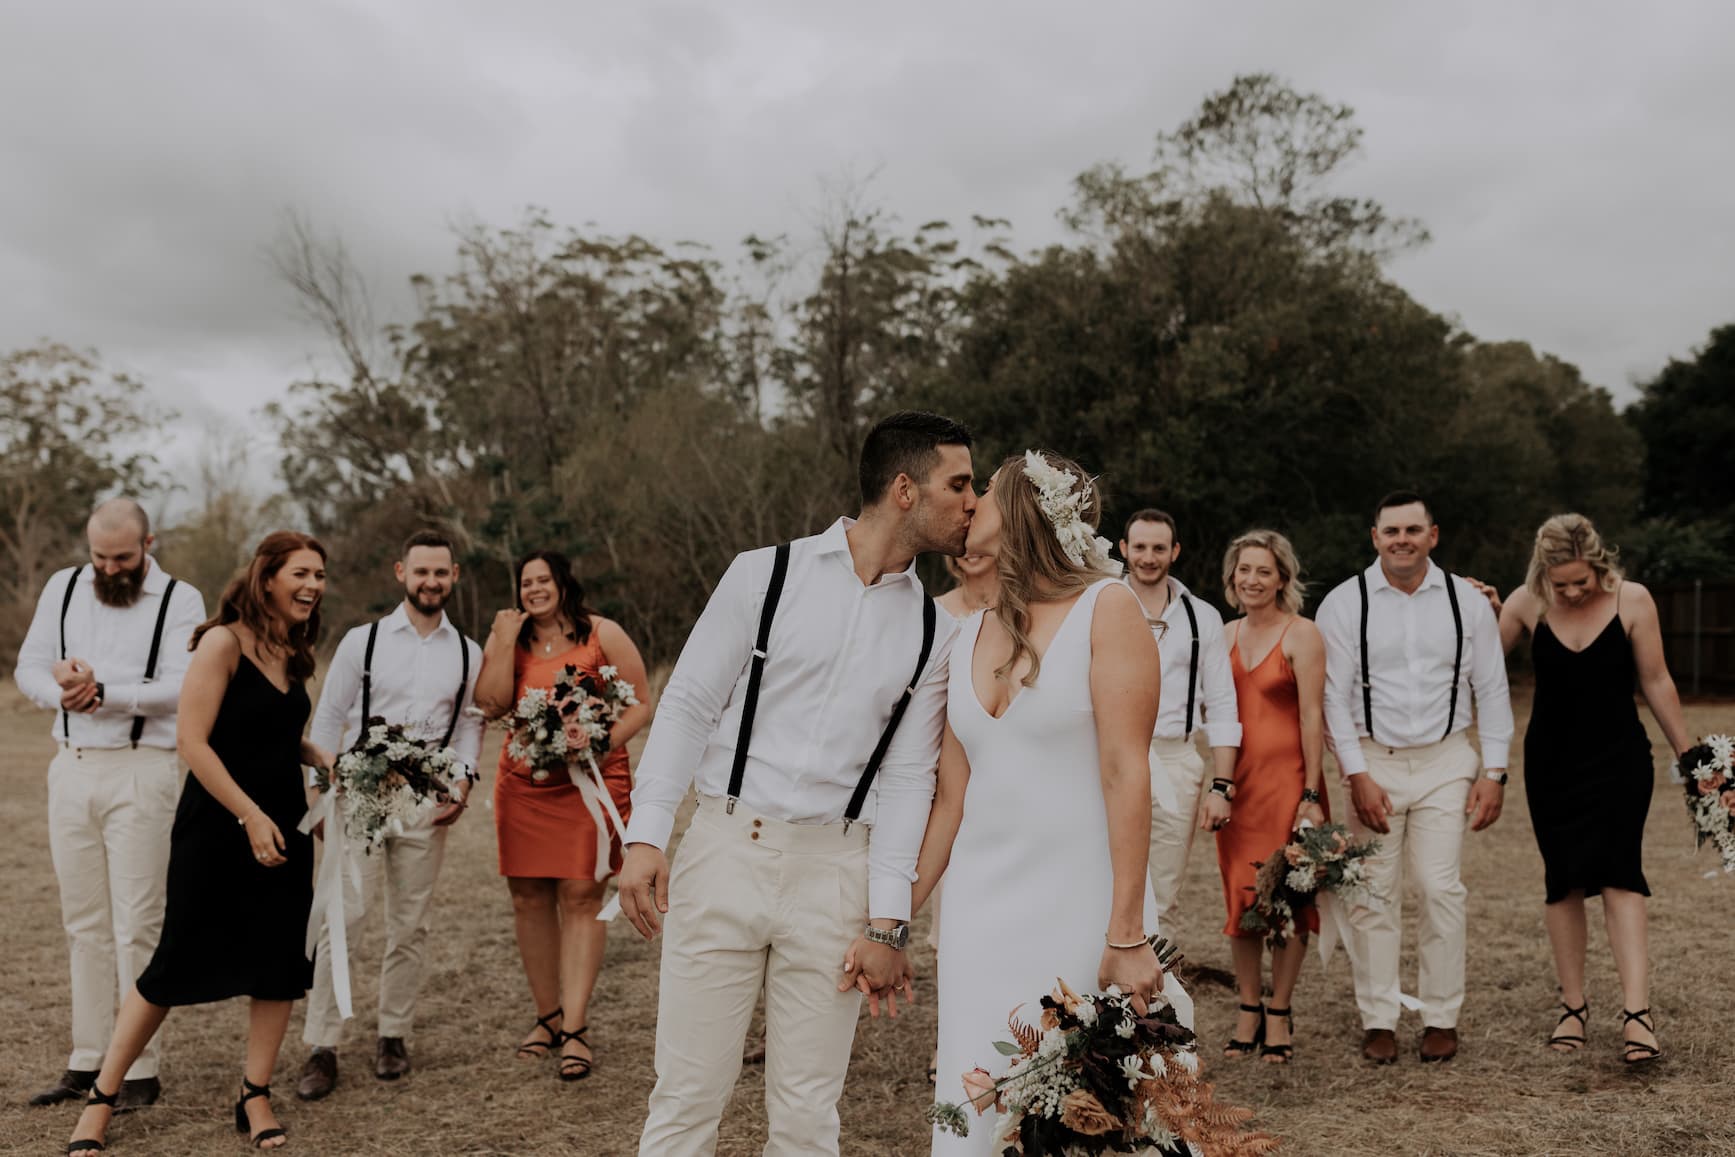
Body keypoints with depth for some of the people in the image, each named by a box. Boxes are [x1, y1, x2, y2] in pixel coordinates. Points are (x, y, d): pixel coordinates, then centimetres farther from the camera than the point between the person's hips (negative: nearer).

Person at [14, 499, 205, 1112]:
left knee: (136, 924, -3)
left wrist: (102, 692, -24)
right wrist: (65, 694, -15)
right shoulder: (63, 587, 10)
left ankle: (140, 1068, 4)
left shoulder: (180, 601, -2)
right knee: (83, 922, 9)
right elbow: (29, 667, 6)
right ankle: (87, 1062, 17)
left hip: (140, 770, -4)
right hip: (71, 767, 4)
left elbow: (180, 687, -13)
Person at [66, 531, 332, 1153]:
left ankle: (256, 1097, 19)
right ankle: (101, 1099, 16)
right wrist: (251, 816, -19)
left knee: (280, 962, 6)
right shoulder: (224, 641, -13)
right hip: (214, 829, -6)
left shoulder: (294, 653, 8)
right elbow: (192, 739, -18)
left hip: (282, 829, 7)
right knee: (177, 962, 0)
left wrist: (325, 759, 3)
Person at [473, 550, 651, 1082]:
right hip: (523, 785, 4)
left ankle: (575, 1028, -4)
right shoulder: (507, 639, 11)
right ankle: (548, 1015, 19)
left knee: (581, 896, -8)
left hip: (591, 781, -3)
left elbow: (641, 704, 0)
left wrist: (604, 743, -16)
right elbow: (490, 704, -3)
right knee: (528, 898, 5)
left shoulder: (602, 634, 1)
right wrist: (505, 641, -7)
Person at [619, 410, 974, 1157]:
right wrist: (645, 836, -9)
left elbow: (907, 778, 4)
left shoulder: (933, 632, 7)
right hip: (725, 850, -2)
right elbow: (687, 706, -1)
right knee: (687, 1096, 2)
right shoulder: (766, 574, -2)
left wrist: (886, 921, -3)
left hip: (834, 870, 3)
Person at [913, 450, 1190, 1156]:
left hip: (1079, 905, -5)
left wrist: (1128, 935, -17)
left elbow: (1125, 774, -12)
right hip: (981, 907, 5)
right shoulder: (970, 638, 11)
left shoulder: (1105, 608, -6)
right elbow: (952, 798, 13)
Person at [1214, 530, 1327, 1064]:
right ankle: (1249, 1012, 17)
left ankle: (1279, 1015, 12)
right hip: (1237, 779, 5)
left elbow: (1313, 717, -9)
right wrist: (1218, 781, 8)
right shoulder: (1226, 635, 11)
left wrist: (1311, 794, -14)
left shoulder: (1301, 635, -6)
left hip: (1287, 776, -5)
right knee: (1239, 894, 6)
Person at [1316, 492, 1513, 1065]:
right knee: (1374, 894, 0)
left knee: (1441, 888, -4)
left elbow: (1492, 690, 8)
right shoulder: (1343, 604, -2)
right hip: (1372, 761, -1)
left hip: (1444, 760, 1)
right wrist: (1357, 775, -9)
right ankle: (1378, 1021, 9)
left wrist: (1494, 772, 2)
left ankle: (1442, 1018, 10)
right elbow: (1333, 696, -3)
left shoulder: (1467, 602, 4)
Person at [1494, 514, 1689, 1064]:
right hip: (1551, 761, 2)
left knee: (1619, 875, -12)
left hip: (1618, 760, -2)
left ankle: (1637, 1013, -13)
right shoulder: (1527, 603, -5)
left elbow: (1655, 682, -1)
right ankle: (1573, 1007, 17)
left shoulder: (1632, 601, -9)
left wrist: (1689, 754, 3)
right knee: (1563, 881, 6)